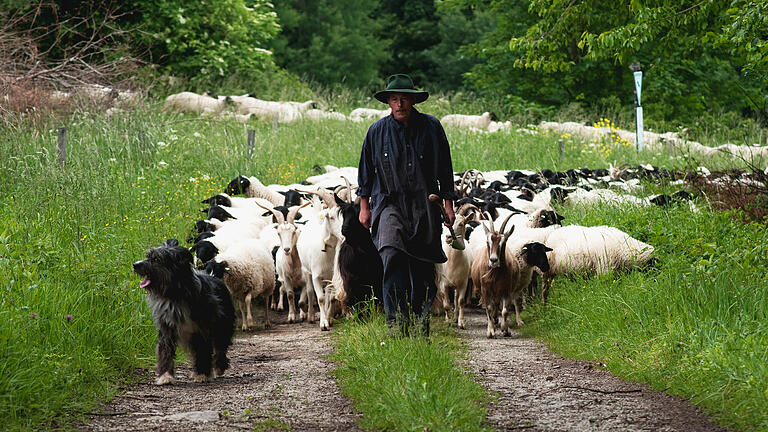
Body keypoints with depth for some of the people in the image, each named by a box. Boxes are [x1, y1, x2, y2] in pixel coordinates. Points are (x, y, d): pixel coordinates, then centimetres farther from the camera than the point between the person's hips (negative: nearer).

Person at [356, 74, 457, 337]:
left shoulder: (431, 127, 4)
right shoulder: (377, 131, 3)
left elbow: (445, 168, 11)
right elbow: (366, 170, 13)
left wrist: (448, 203, 8)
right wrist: (364, 206, 12)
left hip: (425, 207, 1)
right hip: (390, 204, -1)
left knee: (423, 269, 3)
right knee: (393, 256, -23)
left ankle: (420, 325, 17)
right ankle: (397, 322, -25)